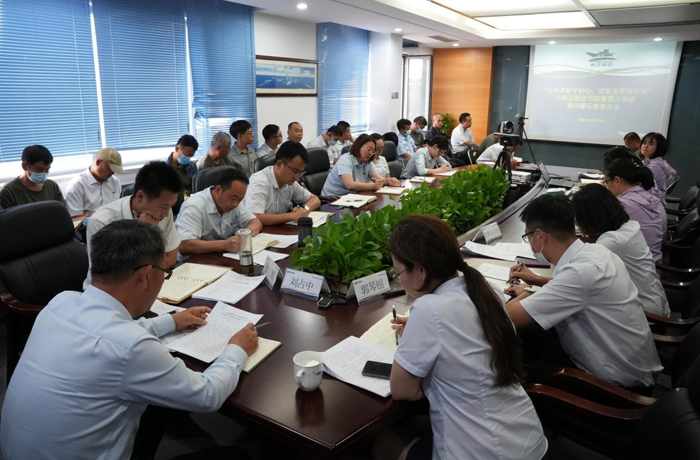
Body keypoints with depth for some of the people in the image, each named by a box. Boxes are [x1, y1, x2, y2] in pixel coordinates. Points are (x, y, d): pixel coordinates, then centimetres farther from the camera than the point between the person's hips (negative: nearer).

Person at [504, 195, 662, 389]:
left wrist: (526, 293, -9)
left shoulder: (580, 272, -30)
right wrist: (537, 280, 20)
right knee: (530, 340, 8)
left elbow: (510, 316, -30)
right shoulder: (594, 251, -3)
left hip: (617, 383, -8)